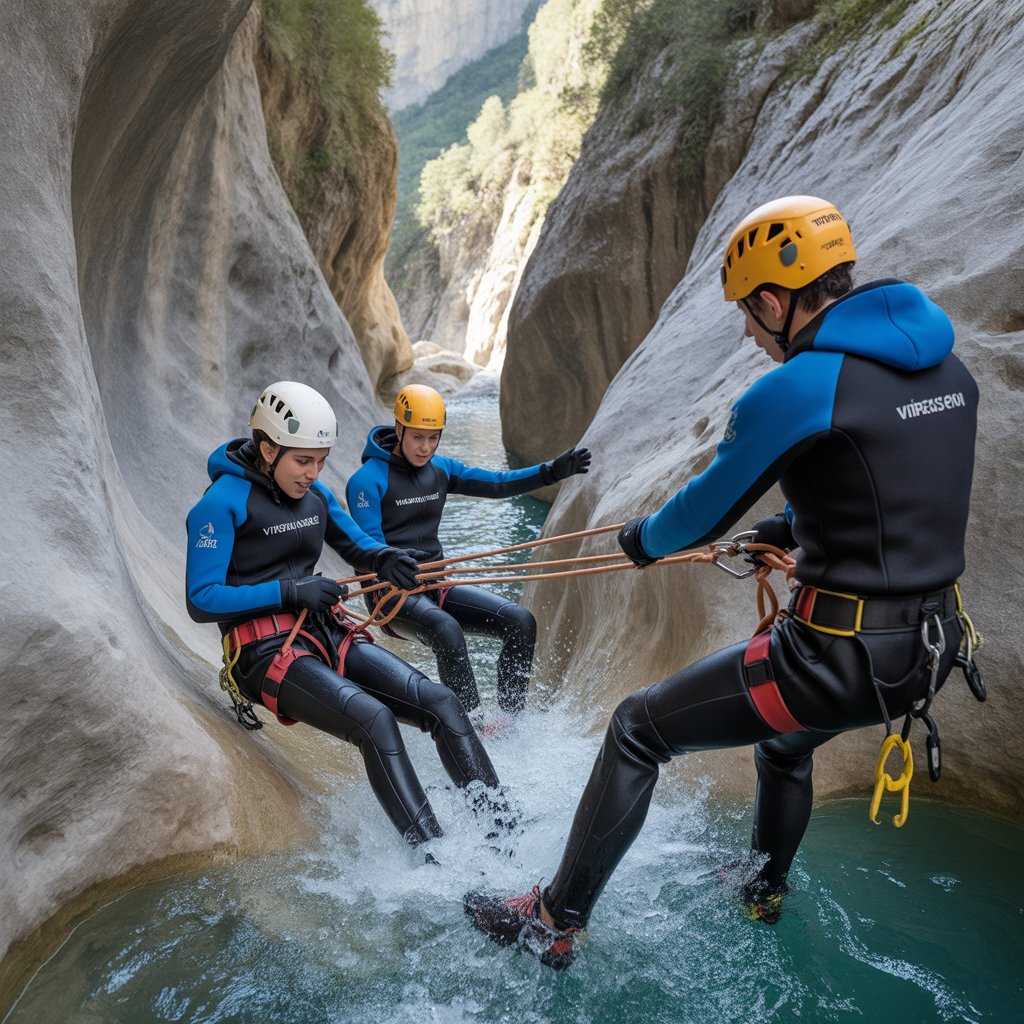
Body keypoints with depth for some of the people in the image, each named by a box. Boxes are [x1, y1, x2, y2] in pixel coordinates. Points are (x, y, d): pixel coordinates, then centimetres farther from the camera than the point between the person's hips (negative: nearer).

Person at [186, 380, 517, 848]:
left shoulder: (316, 495, 10)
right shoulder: (222, 504, -10)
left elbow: (356, 544, 22)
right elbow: (201, 601, -13)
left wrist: (385, 558, -3)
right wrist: (290, 590, -21)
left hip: (328, 636, 7)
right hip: (267, 651, -7)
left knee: (440, 702, -11)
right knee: (375, 719, -30)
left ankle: (502, 827, -7)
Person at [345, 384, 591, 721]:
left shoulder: (441, 469, 9)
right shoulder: (367, 481, -10)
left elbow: (498, 484, 7)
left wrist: (552, 471, -6)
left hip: (437, 584, 7)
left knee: (520, 621, -11)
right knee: (446, 629, -37)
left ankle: (511, 718, -3)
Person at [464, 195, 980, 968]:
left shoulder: (795, 389, -19)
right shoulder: (948, 366, 7)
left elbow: (698, 518, -8)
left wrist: (643, 539, 14)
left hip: (842, 659, -8)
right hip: (934, 647, 9)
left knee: (639, 729, 6)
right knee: (786, 741, 36)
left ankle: (557, 924, 20)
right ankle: (764, 892, 57)